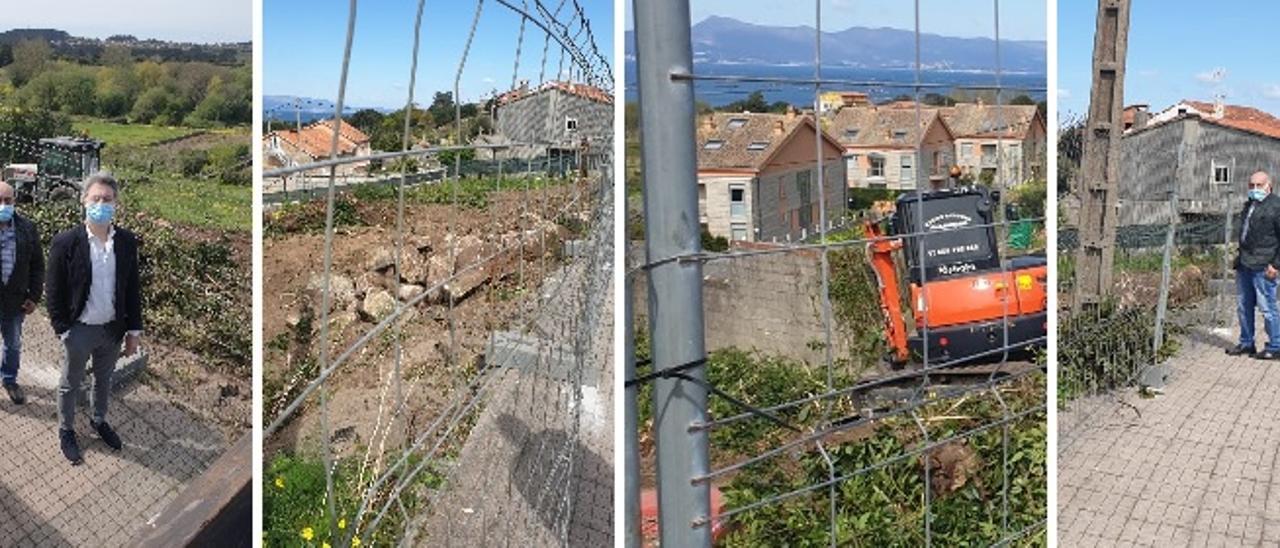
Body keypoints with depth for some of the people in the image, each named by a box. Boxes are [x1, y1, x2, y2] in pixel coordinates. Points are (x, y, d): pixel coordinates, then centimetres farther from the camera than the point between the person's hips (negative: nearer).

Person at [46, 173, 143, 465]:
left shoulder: (127, 241, -7)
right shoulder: (65, 242, -17)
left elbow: (133, 288, 0)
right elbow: (54, 292, -10)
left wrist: (134, 330, 1)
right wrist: (63, 330, -11)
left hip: (113, 328, 3)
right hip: (79, 330, -3)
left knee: (104, 380, 24)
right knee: (70, 384, 18)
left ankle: (99, 420, 47)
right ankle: (66, 430, 39)